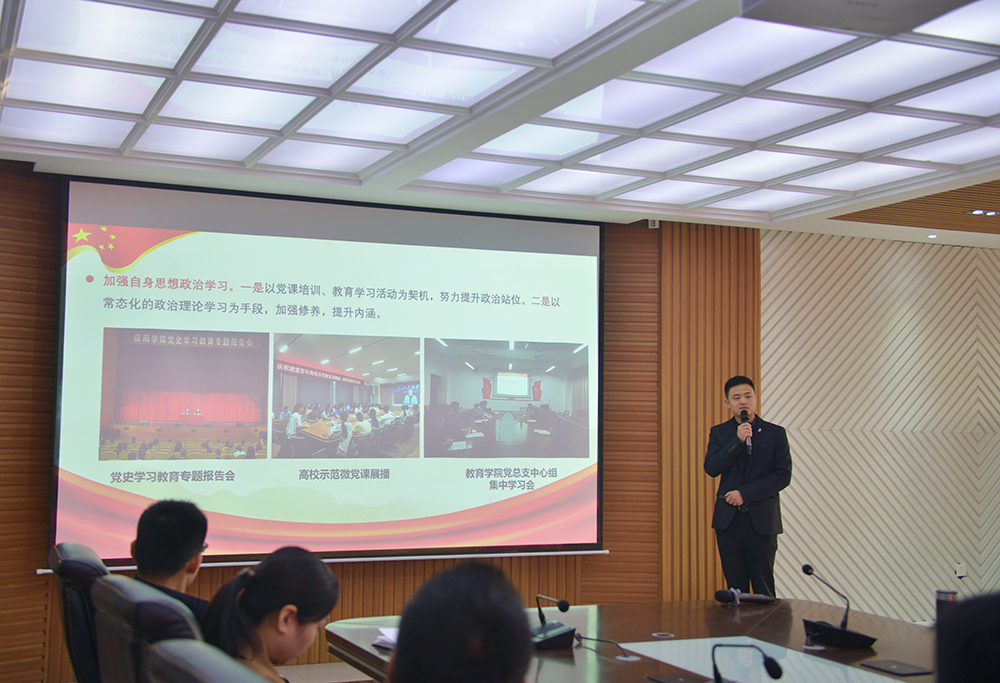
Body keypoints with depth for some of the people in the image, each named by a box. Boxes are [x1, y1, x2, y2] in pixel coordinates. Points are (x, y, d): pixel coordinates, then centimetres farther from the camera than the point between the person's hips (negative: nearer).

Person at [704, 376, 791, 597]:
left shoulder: (775, 433, 4)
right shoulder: (719, 433, 9)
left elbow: (783, 476, -3)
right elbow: (711, 469, -5)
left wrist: (745, 493, -10)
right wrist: (738, 441, -13)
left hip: (762, 519, -2)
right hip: (728, 519, 2)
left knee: (764, 588, 0)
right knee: (735, 587, 5)